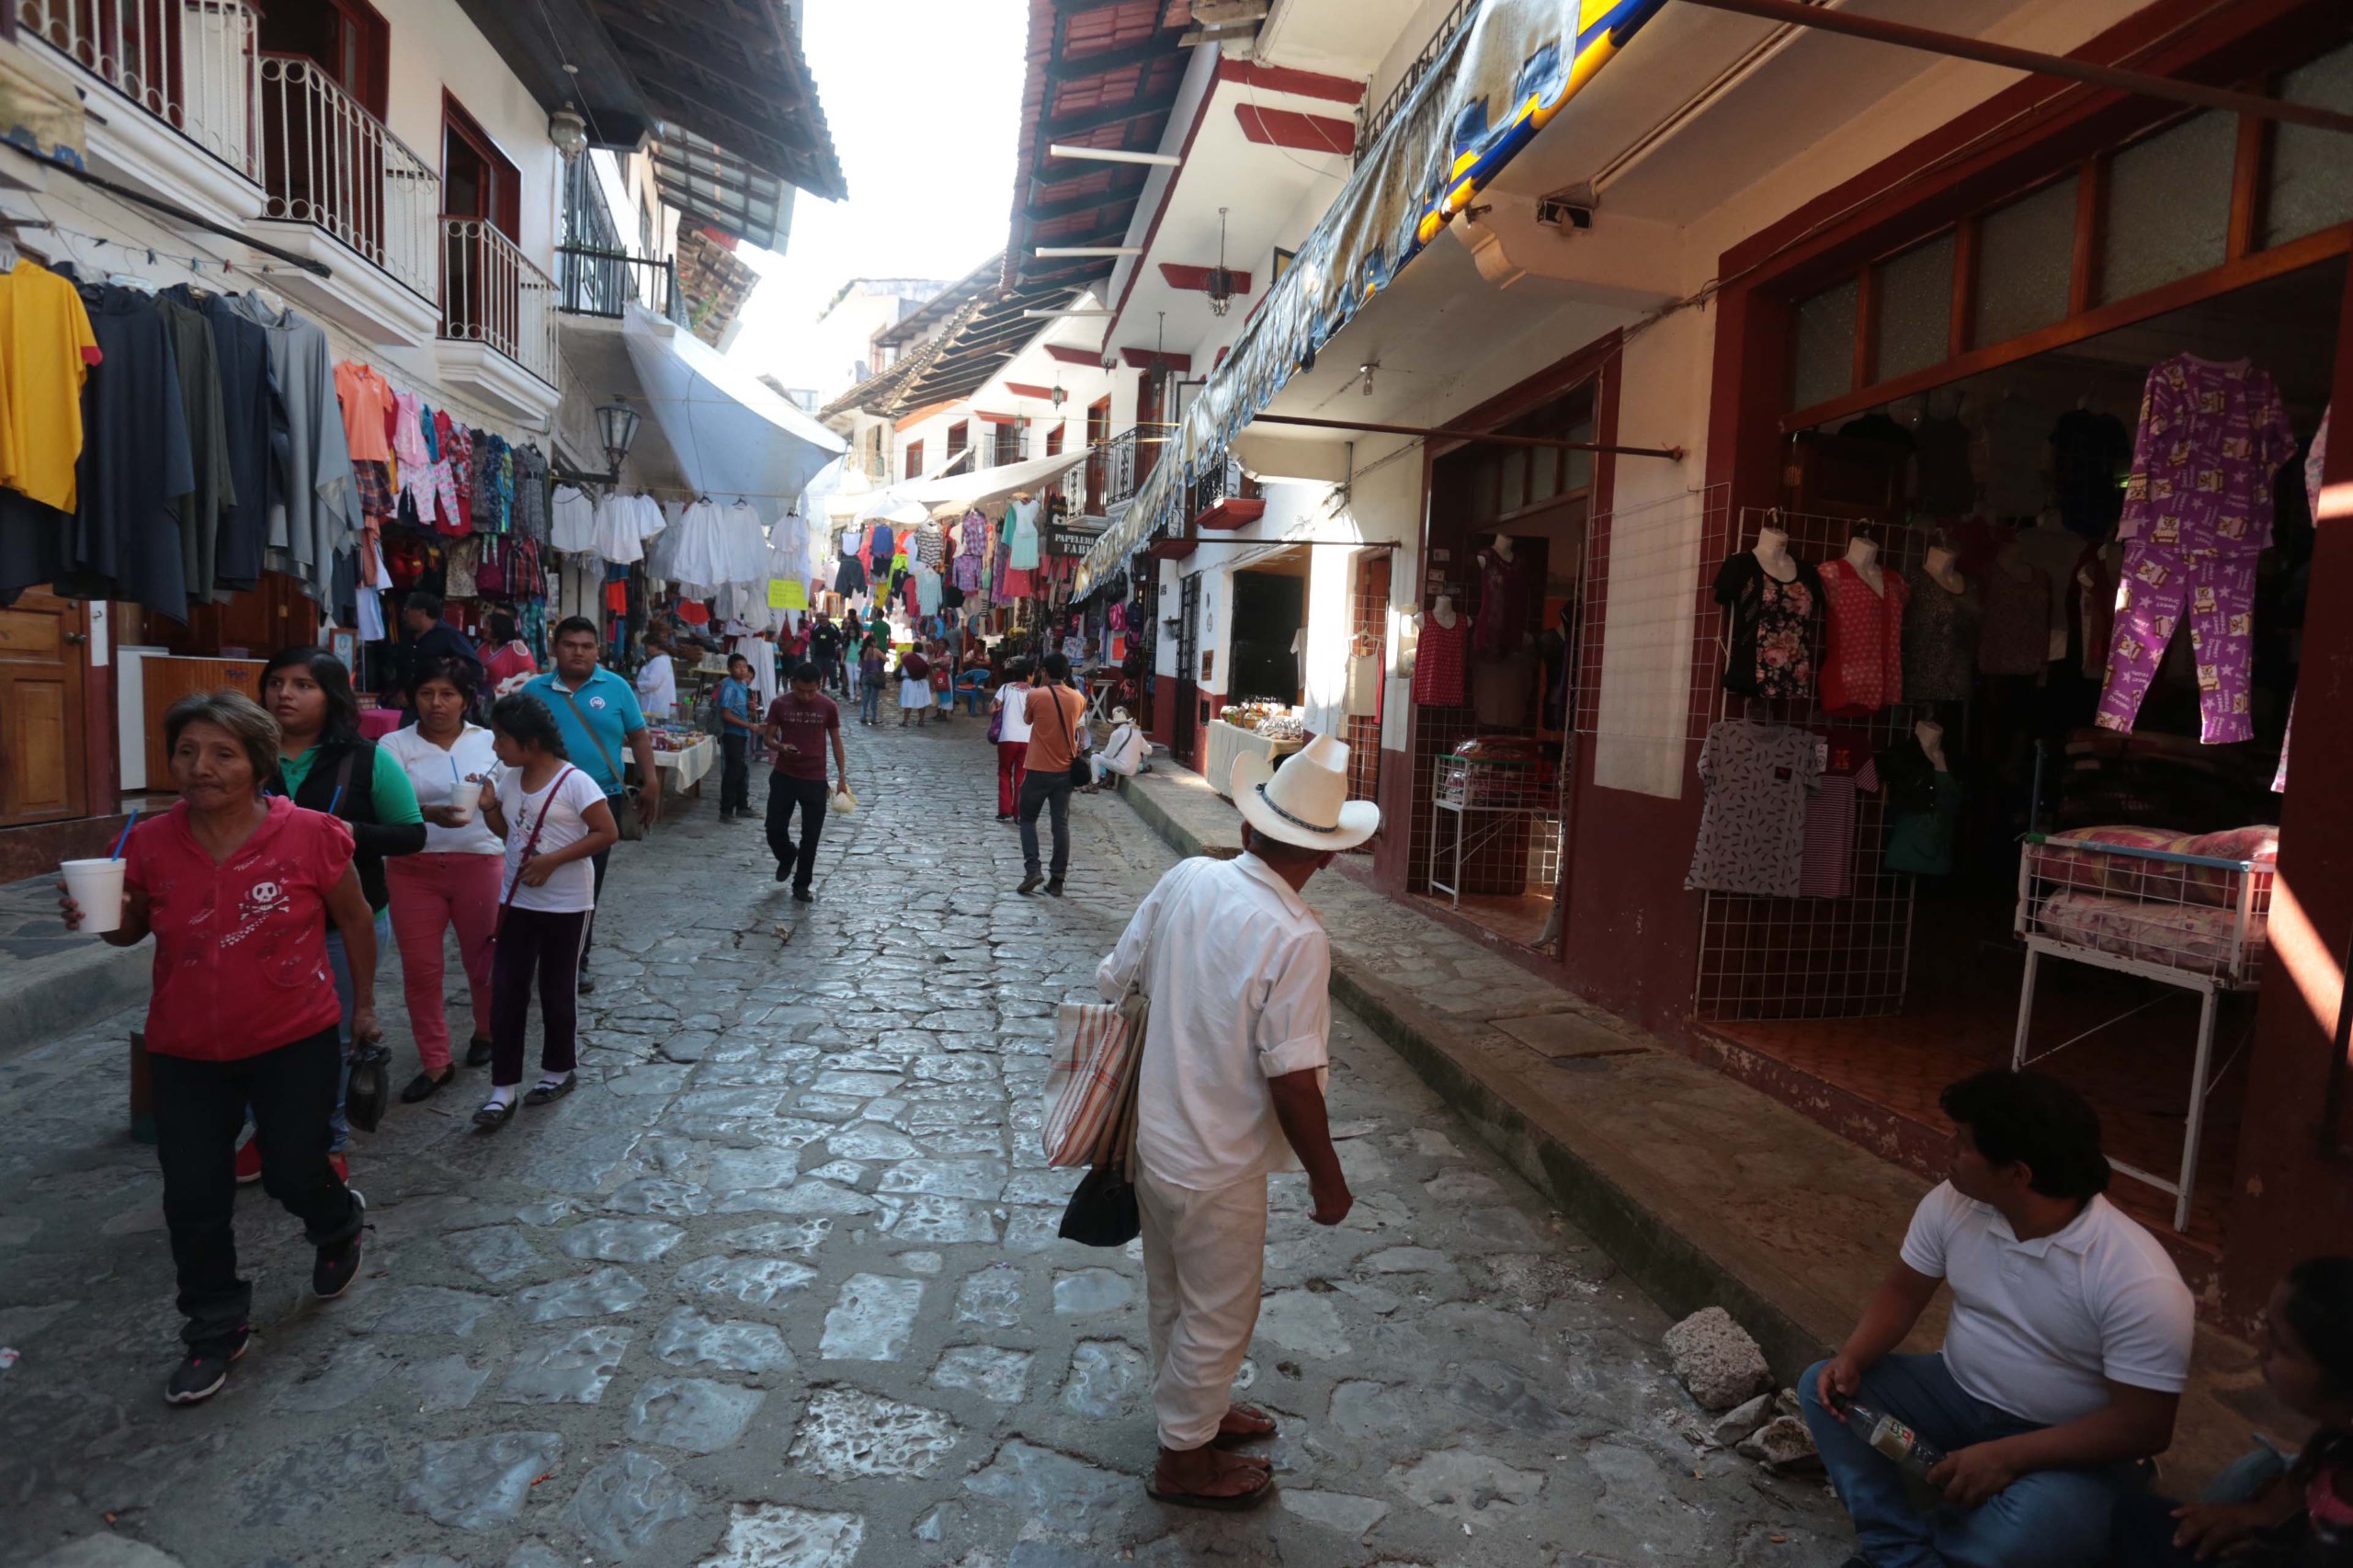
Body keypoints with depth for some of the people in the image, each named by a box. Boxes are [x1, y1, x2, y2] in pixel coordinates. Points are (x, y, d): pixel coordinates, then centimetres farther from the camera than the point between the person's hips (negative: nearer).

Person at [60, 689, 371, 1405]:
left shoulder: (311, 835, -15)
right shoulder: (150, 843, -8)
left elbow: (355, 921, -1)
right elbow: (134, 928, 9)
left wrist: (364, 1001, 6)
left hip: (295, 1042, -3)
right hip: (186, 1052, 3)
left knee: (294, 1176, 8)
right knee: (193, 1198, 8)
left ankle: (340, 1226, 44)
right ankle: (215, 1331, 28)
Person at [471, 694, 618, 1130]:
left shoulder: (574, 782, -17)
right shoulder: (509, 779, 3)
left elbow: (607, 833, -18)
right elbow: (506, 830, 16)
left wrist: (552, 861, -22)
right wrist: (488, 807, -4)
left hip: (566, 905, -6)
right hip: (516, 900, 6)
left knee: (557, 991, 8)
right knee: (505, 992, 4)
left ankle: (560, 1070, 28)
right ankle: (503, 1088, 11)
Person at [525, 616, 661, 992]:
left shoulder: (615, 687, -1)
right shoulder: (535, 690, 2)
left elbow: (638, 736, 2)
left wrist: (650, 782, -4)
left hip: (602, 799, -1)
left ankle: (577, 961, 20)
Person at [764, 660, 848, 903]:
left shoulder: (828, 706, -6)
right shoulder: (779, 704, -5)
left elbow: (836, 742, 2)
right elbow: (769, 737, 3)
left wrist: (843, 777, -2)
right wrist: (781, 747, -21)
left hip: (815, 780, -1)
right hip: (784, 777, 1)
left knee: (810, 836, 3)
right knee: (775, 829, 1)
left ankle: (801, 885, 18)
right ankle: (787, 856, 36)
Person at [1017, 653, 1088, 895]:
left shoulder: (1035, 695, -10)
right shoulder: (1078, 699, 1)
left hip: (1038, 770, -3)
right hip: (1065, 771, 3)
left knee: (1028, 819, 11)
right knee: (1061, 824, 6)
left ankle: (1033, 869, -3)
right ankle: (1057, 880, 7)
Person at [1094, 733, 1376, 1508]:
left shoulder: (1185, 878, -10)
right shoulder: (1296, 938, -27)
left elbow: (1114, 980, 0)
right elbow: (1292, 1082, -24)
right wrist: (1328, 1182, -9)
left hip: (1155, 1137, 7)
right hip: (1218, 1167, -6)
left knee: (1174, 1295, 27)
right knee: (1218, 1314, 17)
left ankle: (1192, 1407, 51)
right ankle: (1185, 1459, 38)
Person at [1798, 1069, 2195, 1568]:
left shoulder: (2139, 1281, -26)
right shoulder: (1952, 1203, -11)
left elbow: (2145, 1426, -22)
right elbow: (1903, 1290, 1)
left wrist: (2008, 1456, -28)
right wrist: (1851, 1359, -18)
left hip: (2067, 1446, -5)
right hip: (1959, 1394, 5)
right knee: (1824, 1388, -12)